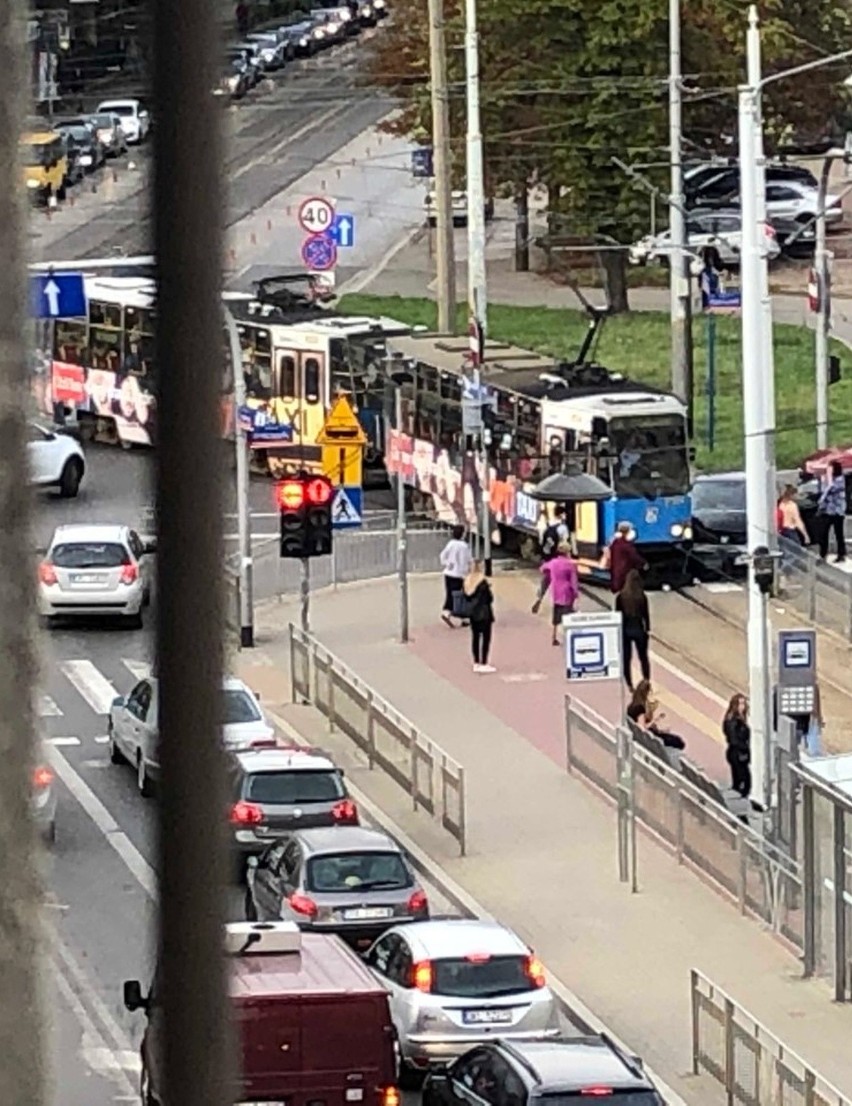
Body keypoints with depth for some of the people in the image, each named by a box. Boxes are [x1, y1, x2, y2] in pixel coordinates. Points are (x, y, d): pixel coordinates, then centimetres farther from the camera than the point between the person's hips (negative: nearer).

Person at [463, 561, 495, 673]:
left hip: (472, 612, 7)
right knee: (486, 637, 1)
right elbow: (489, 597, -13)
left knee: (475, 636, 14)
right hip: (483, 612, -7)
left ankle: (476, 663, 18)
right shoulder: (482, 582, -18)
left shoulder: (467, 581, 1)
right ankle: (484, 664, 0)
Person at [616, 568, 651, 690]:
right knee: (643, 658, 15)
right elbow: (646, 615, -6)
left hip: (625, 630, 0)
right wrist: (647, 629, 7)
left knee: (626, 659, 11)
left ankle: (629, 685, 12)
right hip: (638, 629, 0)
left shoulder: (620, 597, -10)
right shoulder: (642, 597, -12)